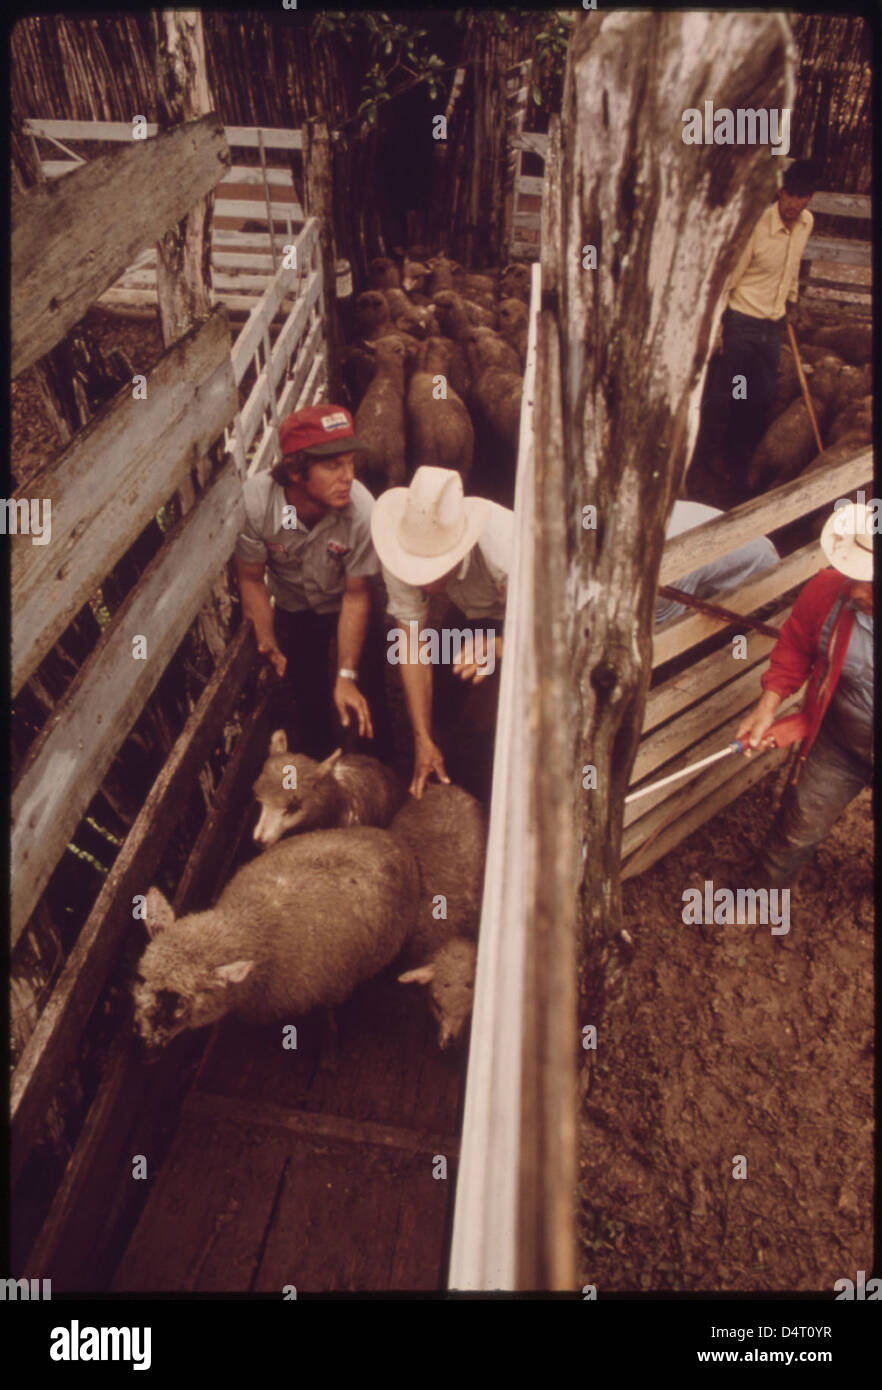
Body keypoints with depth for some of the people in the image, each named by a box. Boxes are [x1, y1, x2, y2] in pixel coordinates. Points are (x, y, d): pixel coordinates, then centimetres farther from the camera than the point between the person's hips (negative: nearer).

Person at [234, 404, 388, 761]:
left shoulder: (360, 510, -35)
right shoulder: (255, 502, -32)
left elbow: (356, 594, -24)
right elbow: (251, 579, -14)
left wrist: (347, 676, -23)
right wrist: (268, 646, -15)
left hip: (341, 606, -1)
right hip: (291, 607, 1)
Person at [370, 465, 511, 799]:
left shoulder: (505, 549, -43)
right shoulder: (403, 550, -29)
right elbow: (412, 640, -24)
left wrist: (491, 646, -51)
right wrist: (423, 740, -24)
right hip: (469, 613, 5)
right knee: (448, 714, 2)